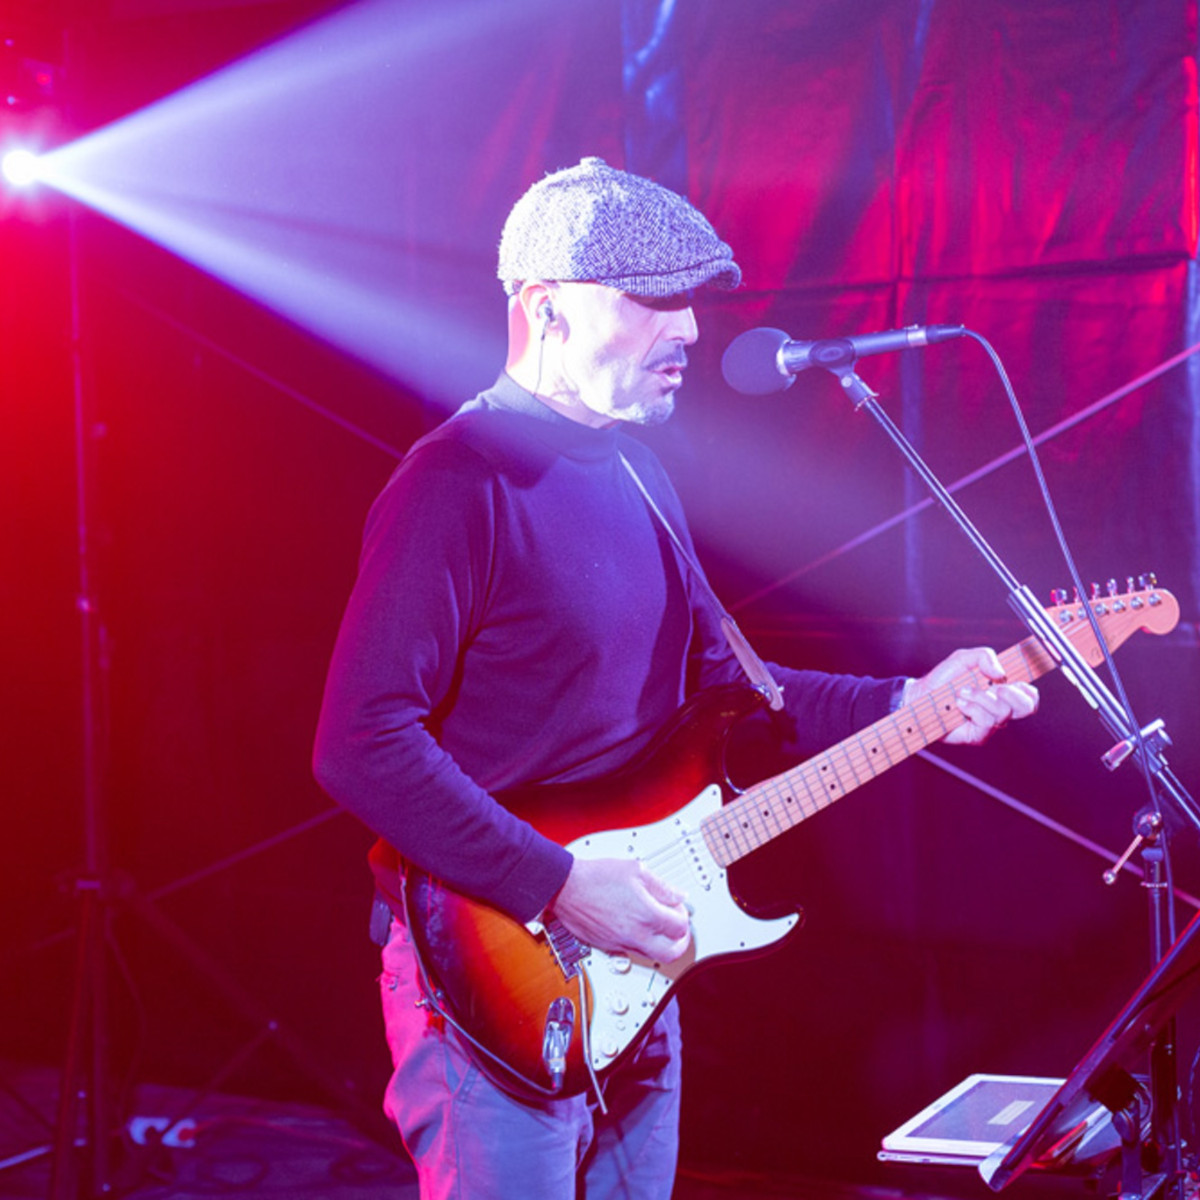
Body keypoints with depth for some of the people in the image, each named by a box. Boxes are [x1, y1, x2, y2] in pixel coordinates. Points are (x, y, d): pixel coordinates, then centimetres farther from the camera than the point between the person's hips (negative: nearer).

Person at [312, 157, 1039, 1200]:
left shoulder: (635, 474, 13)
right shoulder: (463, 481, -17)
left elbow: (714, 678, 20)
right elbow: (360, 743, -24)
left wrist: (906, 706, 9)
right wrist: (559, 887, -24)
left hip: (629, 965, 9)